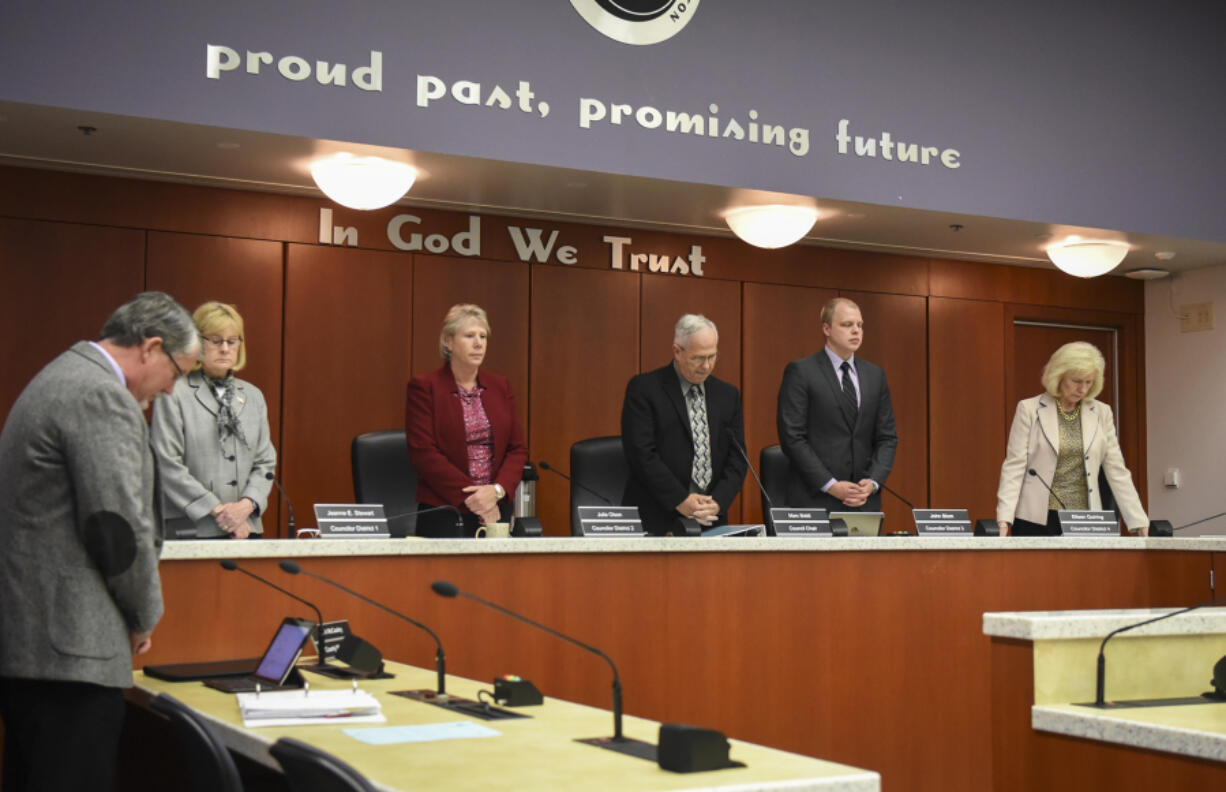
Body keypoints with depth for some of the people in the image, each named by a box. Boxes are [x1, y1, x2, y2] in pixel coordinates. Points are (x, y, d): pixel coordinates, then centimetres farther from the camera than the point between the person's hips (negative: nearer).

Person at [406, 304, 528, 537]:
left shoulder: (500, 387, 12)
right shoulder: (424, 387, -3)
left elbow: (518, 448, 9)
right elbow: (423, 453, -10)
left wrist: (497, 490, -9)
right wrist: (469, 497, -15)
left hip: (496, 511, 4)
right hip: (443, 514, -4)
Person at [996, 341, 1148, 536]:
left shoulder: (1101, 413, 8)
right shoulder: (1029, 409, 0)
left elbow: (1116, 471, 9)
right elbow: (1014, 466, -4)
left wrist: (1139, 522, 3)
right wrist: (1004, 519, -14)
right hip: (1037, 519, -2)